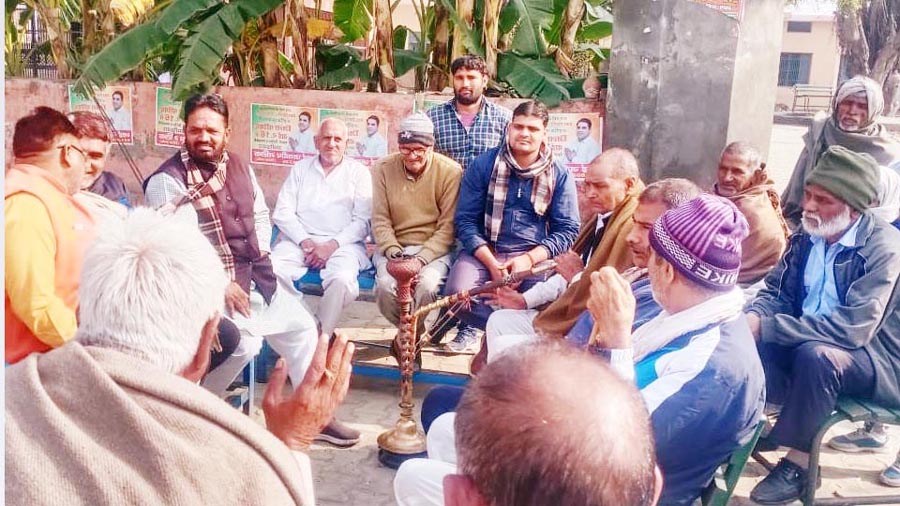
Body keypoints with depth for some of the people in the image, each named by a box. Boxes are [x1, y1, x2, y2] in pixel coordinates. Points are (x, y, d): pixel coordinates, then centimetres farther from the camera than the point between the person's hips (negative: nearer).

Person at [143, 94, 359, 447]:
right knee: (246, 342, -25)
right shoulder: (168, 180, -13)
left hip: (251, 275, 8)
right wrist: (222, 285, -21)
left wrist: (260, 253, 3)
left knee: (301, 326, 9)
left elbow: (260, 215, 20)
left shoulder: (238, 167, 9)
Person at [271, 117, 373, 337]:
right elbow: (282, 213, 9)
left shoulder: (358, 172, 11)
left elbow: (362, 221, 2)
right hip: (299, 240, 2)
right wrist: (306, 242, -7)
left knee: (342, 279, -35)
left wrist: (332, 245, -11)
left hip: (342, 243, -2)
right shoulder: (300, 168, 18)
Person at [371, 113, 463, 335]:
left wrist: (421, 259, -19)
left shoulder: (450, 171, -7)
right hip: (394, 247, 2)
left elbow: (448, 226, -8)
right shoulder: (383, 168, 1)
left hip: (434, 249, -2)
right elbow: (380, 221, 1)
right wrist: (394, 253, -15)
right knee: (385, 285, -28)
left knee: (427, 285, -33)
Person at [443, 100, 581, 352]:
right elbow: (465, 220, -1)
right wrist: (491, 263, -14)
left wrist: (529, 259, -15)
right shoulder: (483, 165, 2)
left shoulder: (560, 176, 4)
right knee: (457, 291, -30)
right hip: (484, 251, 0)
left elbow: (567, 229, 2)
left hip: (536, 256, 0)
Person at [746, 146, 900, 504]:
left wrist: (766, 326, -31)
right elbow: (776, 293, 6)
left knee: (816, 354, -35)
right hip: (809, 344, 6)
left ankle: (798, 461, -17)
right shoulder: (807, 236, 0)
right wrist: (751, 318, -19)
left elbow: (853, 328, -31)